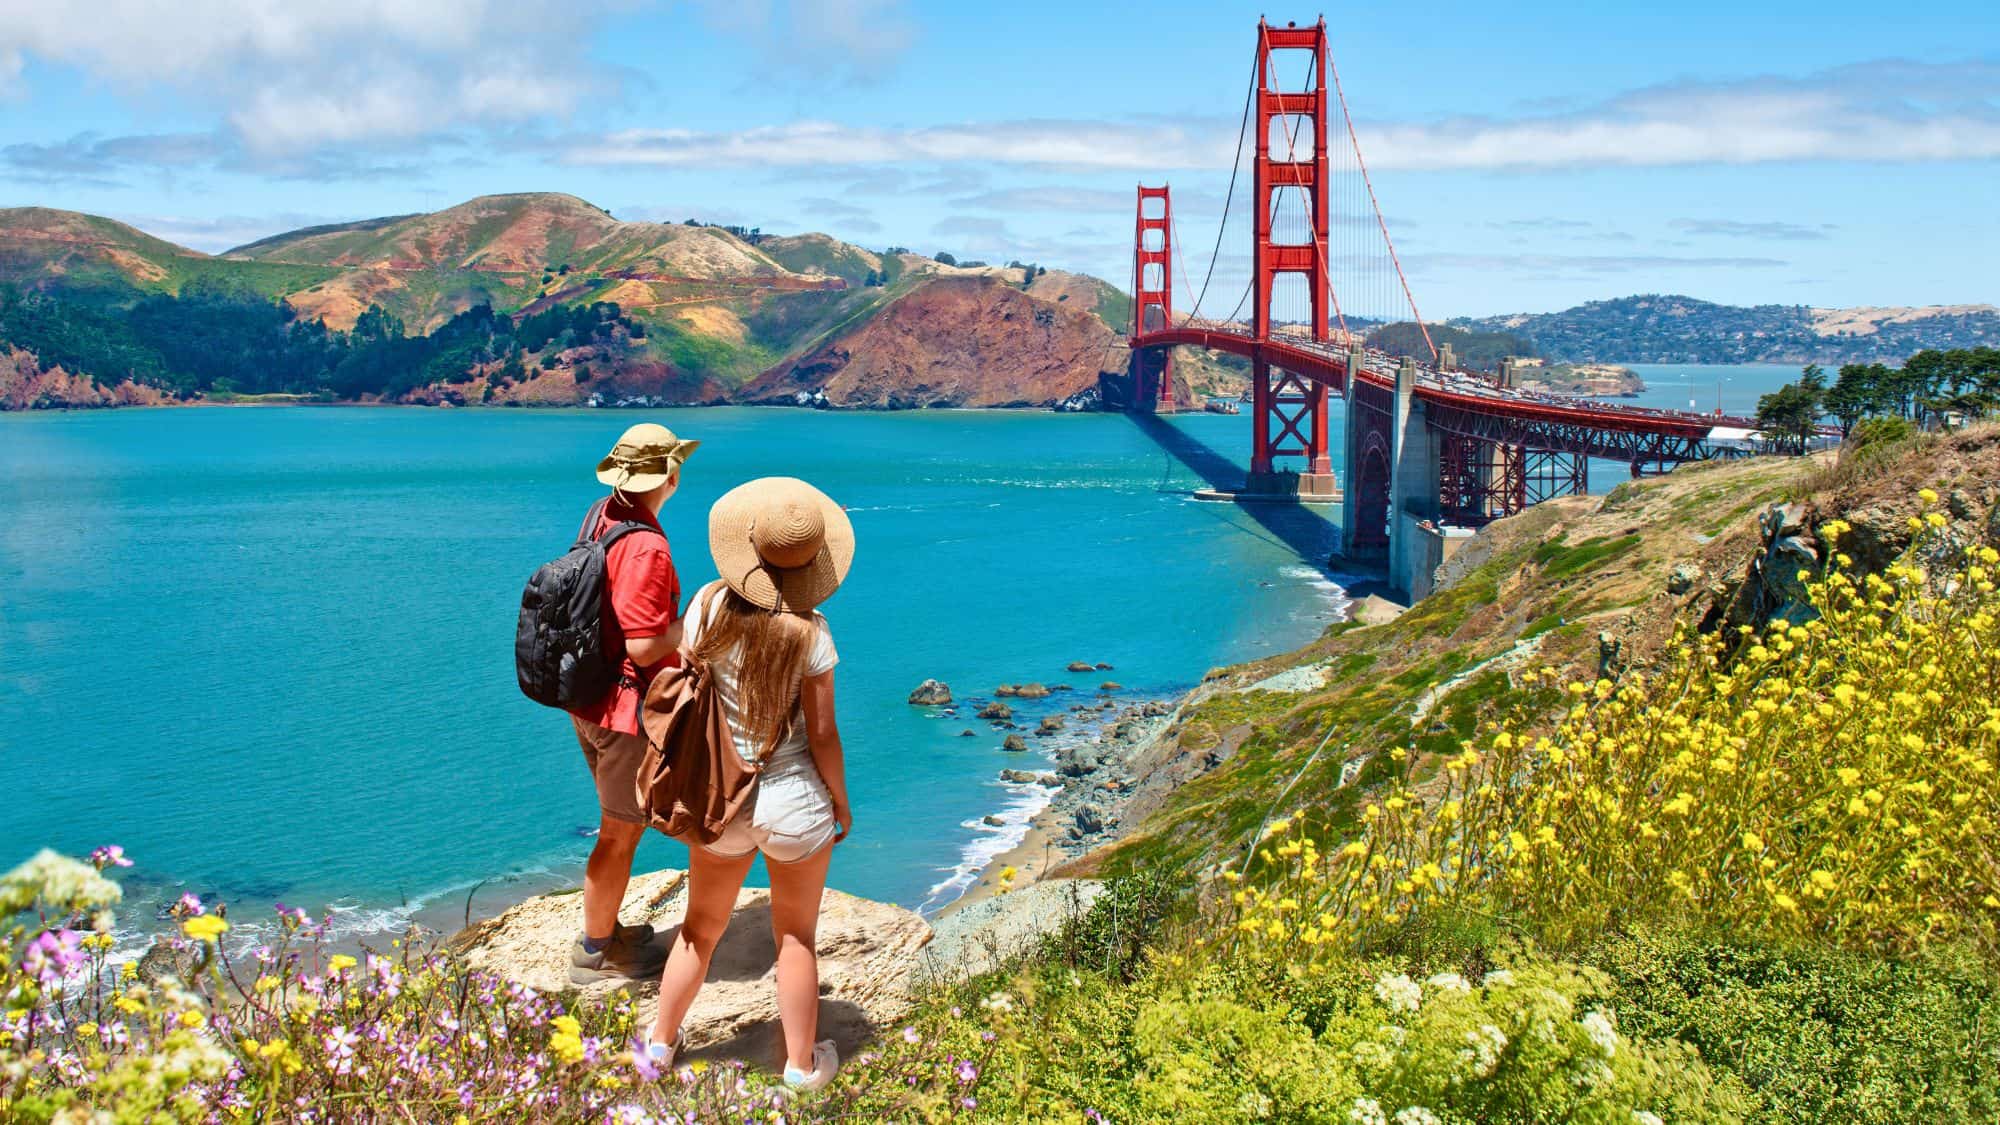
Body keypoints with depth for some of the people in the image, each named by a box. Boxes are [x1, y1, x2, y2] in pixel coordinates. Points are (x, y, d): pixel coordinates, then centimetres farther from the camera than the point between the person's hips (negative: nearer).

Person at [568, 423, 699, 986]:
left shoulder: (603, 517, 2)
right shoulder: (645, 547, -26)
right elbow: (643, 646, -26)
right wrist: (691, 623, -11)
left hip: (589, 700, 9)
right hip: (627, 709, -9)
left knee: (619, 824, 24)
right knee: (620, 835, 7)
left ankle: (604, 927, 38)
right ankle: (595, 952, 20)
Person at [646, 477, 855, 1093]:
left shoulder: (709, 605, -12)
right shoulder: (809, 633, -19)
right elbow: (822, 735, -13)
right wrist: (841, 803, 4)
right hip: (795, 803, -2)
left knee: (700, 928, 23)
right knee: (796, 937, 17)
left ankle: (661, 1042, 38)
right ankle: (801, 1063, 30)